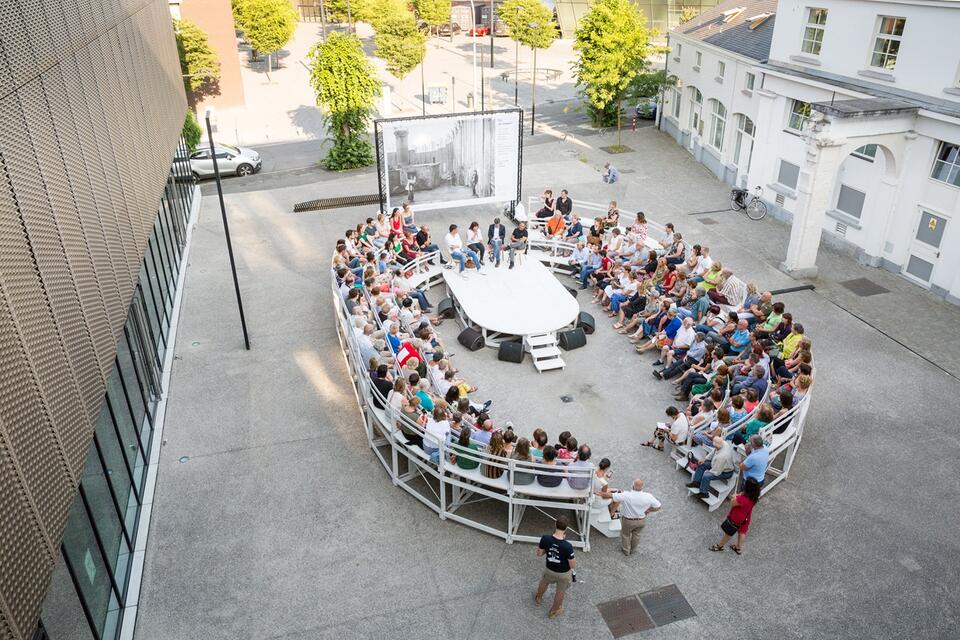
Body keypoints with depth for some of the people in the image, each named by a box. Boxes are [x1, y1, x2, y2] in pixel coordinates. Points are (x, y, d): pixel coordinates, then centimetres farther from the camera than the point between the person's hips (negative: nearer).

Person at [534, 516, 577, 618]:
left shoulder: (545, 539, -27)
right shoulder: (567, 546, -36)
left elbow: (539, 554, -10)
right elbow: (573, 566, -23)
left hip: (550, 570, 2)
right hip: (564, 574, -2)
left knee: (544, 582, 36)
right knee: (560, 592, 28)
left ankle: (538, 598, 62)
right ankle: (554, 611, 52)